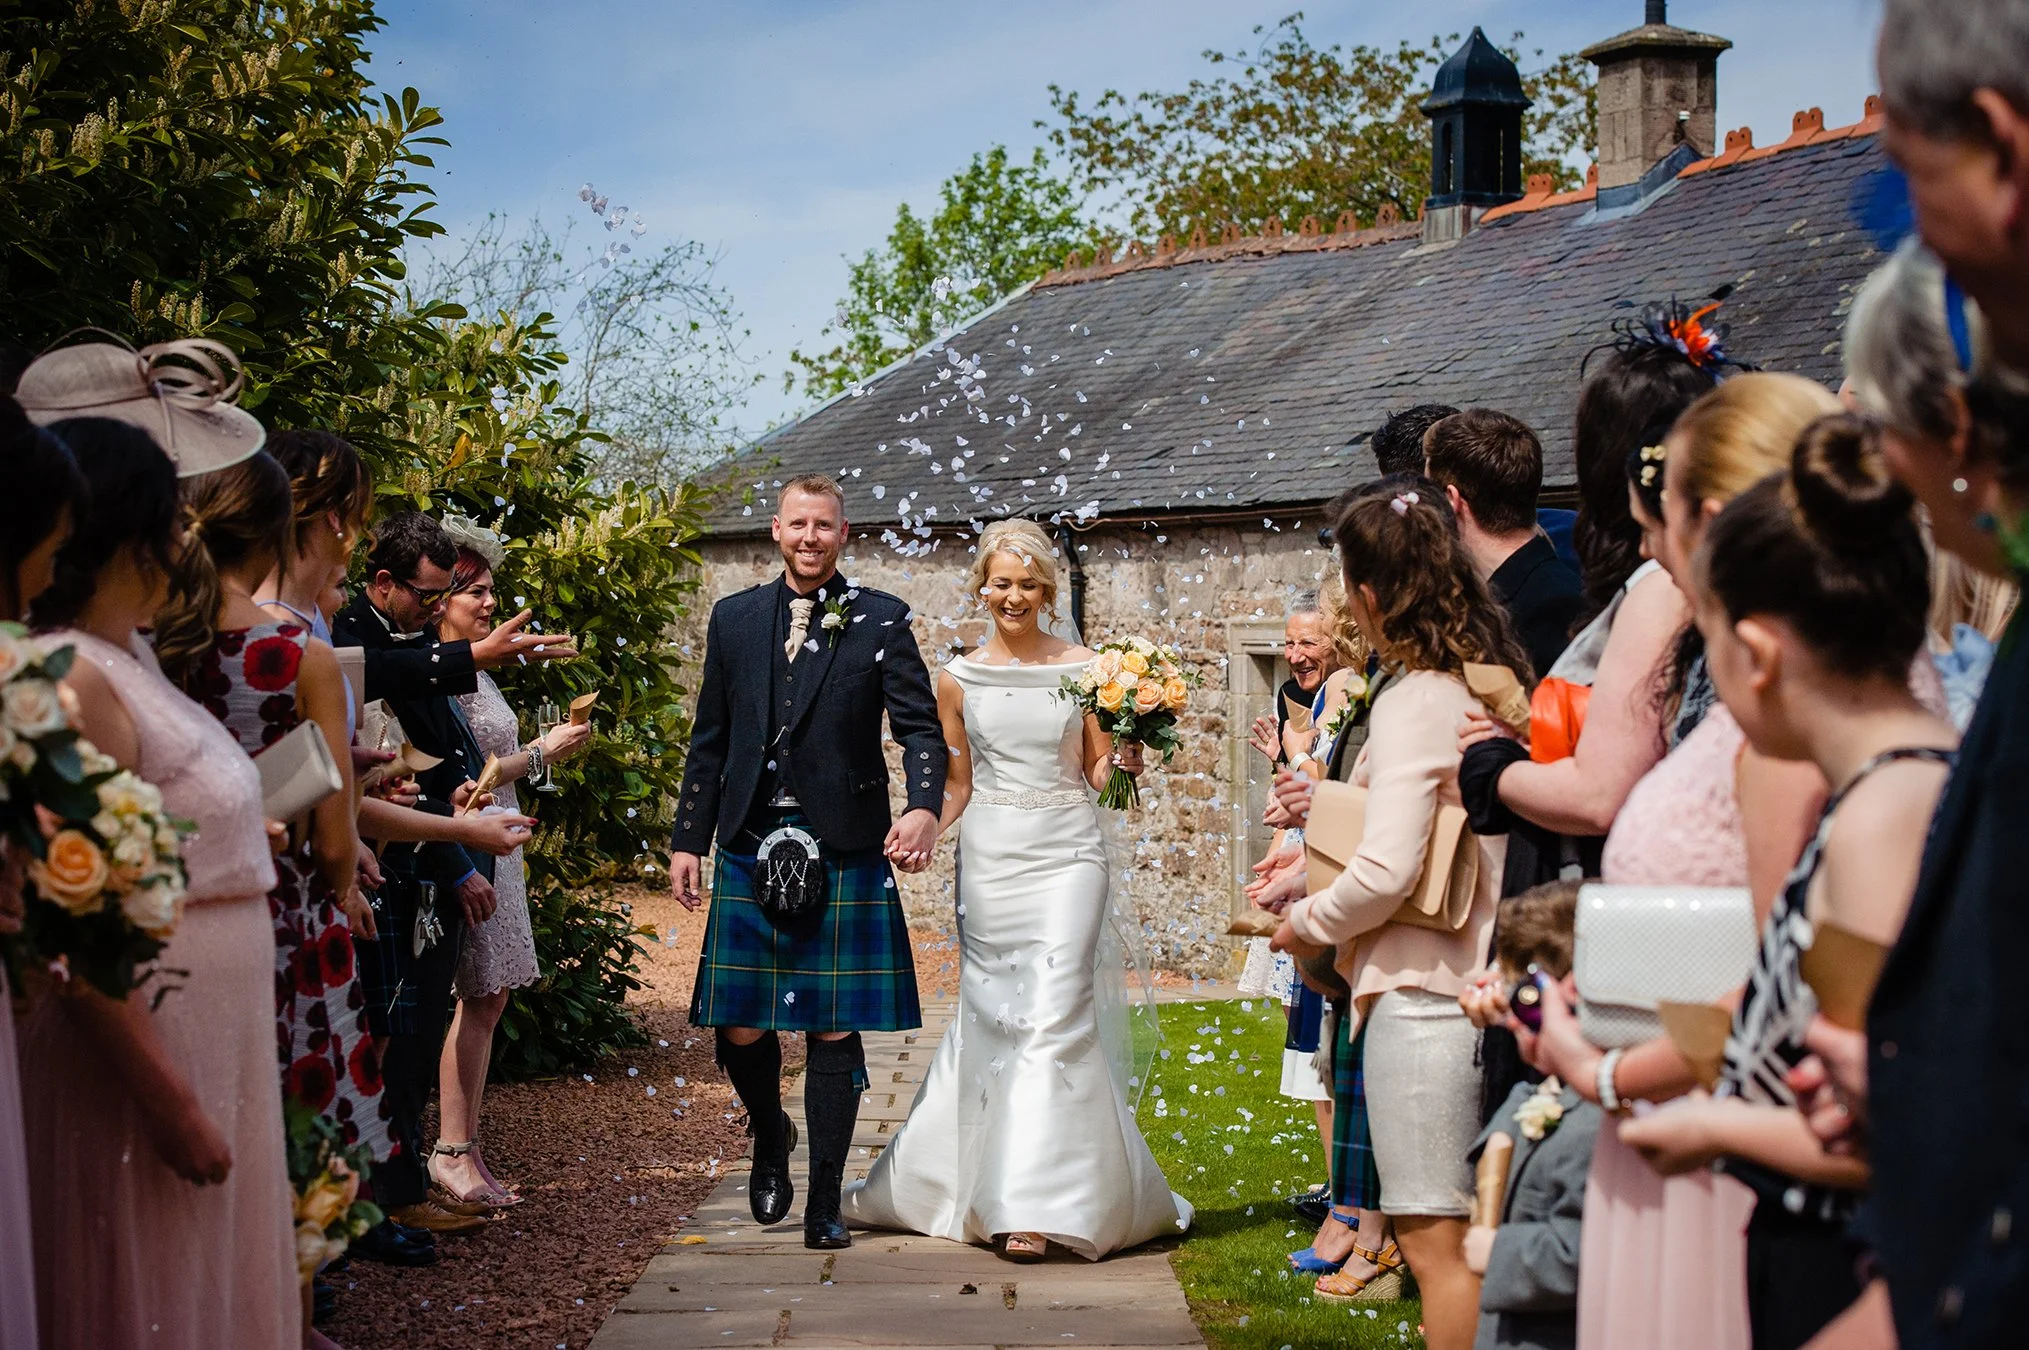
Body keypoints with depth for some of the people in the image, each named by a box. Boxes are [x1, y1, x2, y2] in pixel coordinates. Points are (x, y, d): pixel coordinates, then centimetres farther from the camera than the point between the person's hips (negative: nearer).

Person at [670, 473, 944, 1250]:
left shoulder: (881, 620, 2)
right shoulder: (735, 619, 11)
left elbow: (920, 727, -4)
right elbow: (710, 741, 14)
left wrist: (925, 807, -22)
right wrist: (688, 841, 10)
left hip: (845, 855, -2)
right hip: (751, 850, 2)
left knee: (836, 1032, 1)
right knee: (739, 1029, 1)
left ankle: (825, 1205, 12)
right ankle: (769, 1137, 32)